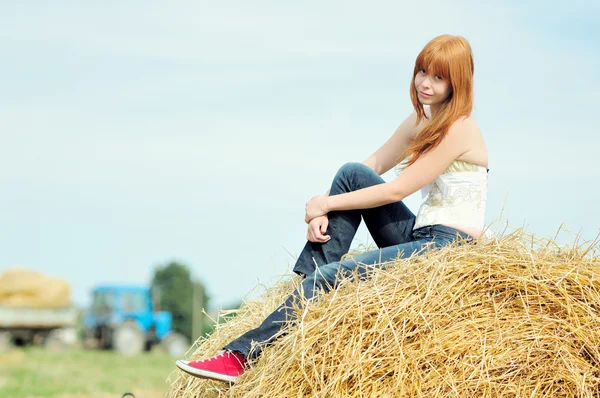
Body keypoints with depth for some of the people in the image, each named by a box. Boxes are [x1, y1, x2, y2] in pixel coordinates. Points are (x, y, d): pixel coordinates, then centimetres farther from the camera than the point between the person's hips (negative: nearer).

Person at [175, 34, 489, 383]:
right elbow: (371, 168, 9)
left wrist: (327, 203, -8)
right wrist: (323, 211, -7)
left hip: (451, 245, -9)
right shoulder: (422, 121, 12)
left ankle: (243, 357, -20)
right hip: (419, 235, 9)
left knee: (332, 275, -20)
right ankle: (313, 286, -8)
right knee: (353, 174, -7)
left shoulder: (459, 129, -16)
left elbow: (397, 190, -17)